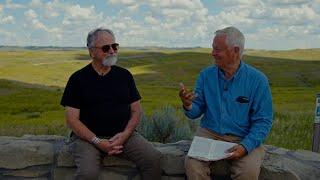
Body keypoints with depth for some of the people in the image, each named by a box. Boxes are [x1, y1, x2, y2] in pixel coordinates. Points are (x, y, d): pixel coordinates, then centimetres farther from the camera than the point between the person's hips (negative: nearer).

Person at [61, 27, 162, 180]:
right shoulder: (78, 79, 1)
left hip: (123, 135, 3)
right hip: (88, 137, -3)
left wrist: (125, 134, -9)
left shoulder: (124, 75, 10)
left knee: (153, 159, -19)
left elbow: (136, 111, 10)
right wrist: (97, 142, -15)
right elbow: (72, 119, -3)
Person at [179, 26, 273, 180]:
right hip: (209, 134, 2)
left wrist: (245, 146, -21)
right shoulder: (206, 75, 3)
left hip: (244, 139, -1)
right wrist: (188, 105, -19)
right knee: (192, 164, -27)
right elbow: (197, 112, 5)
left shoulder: (257, 80, -5)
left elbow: (263, 121, -6)